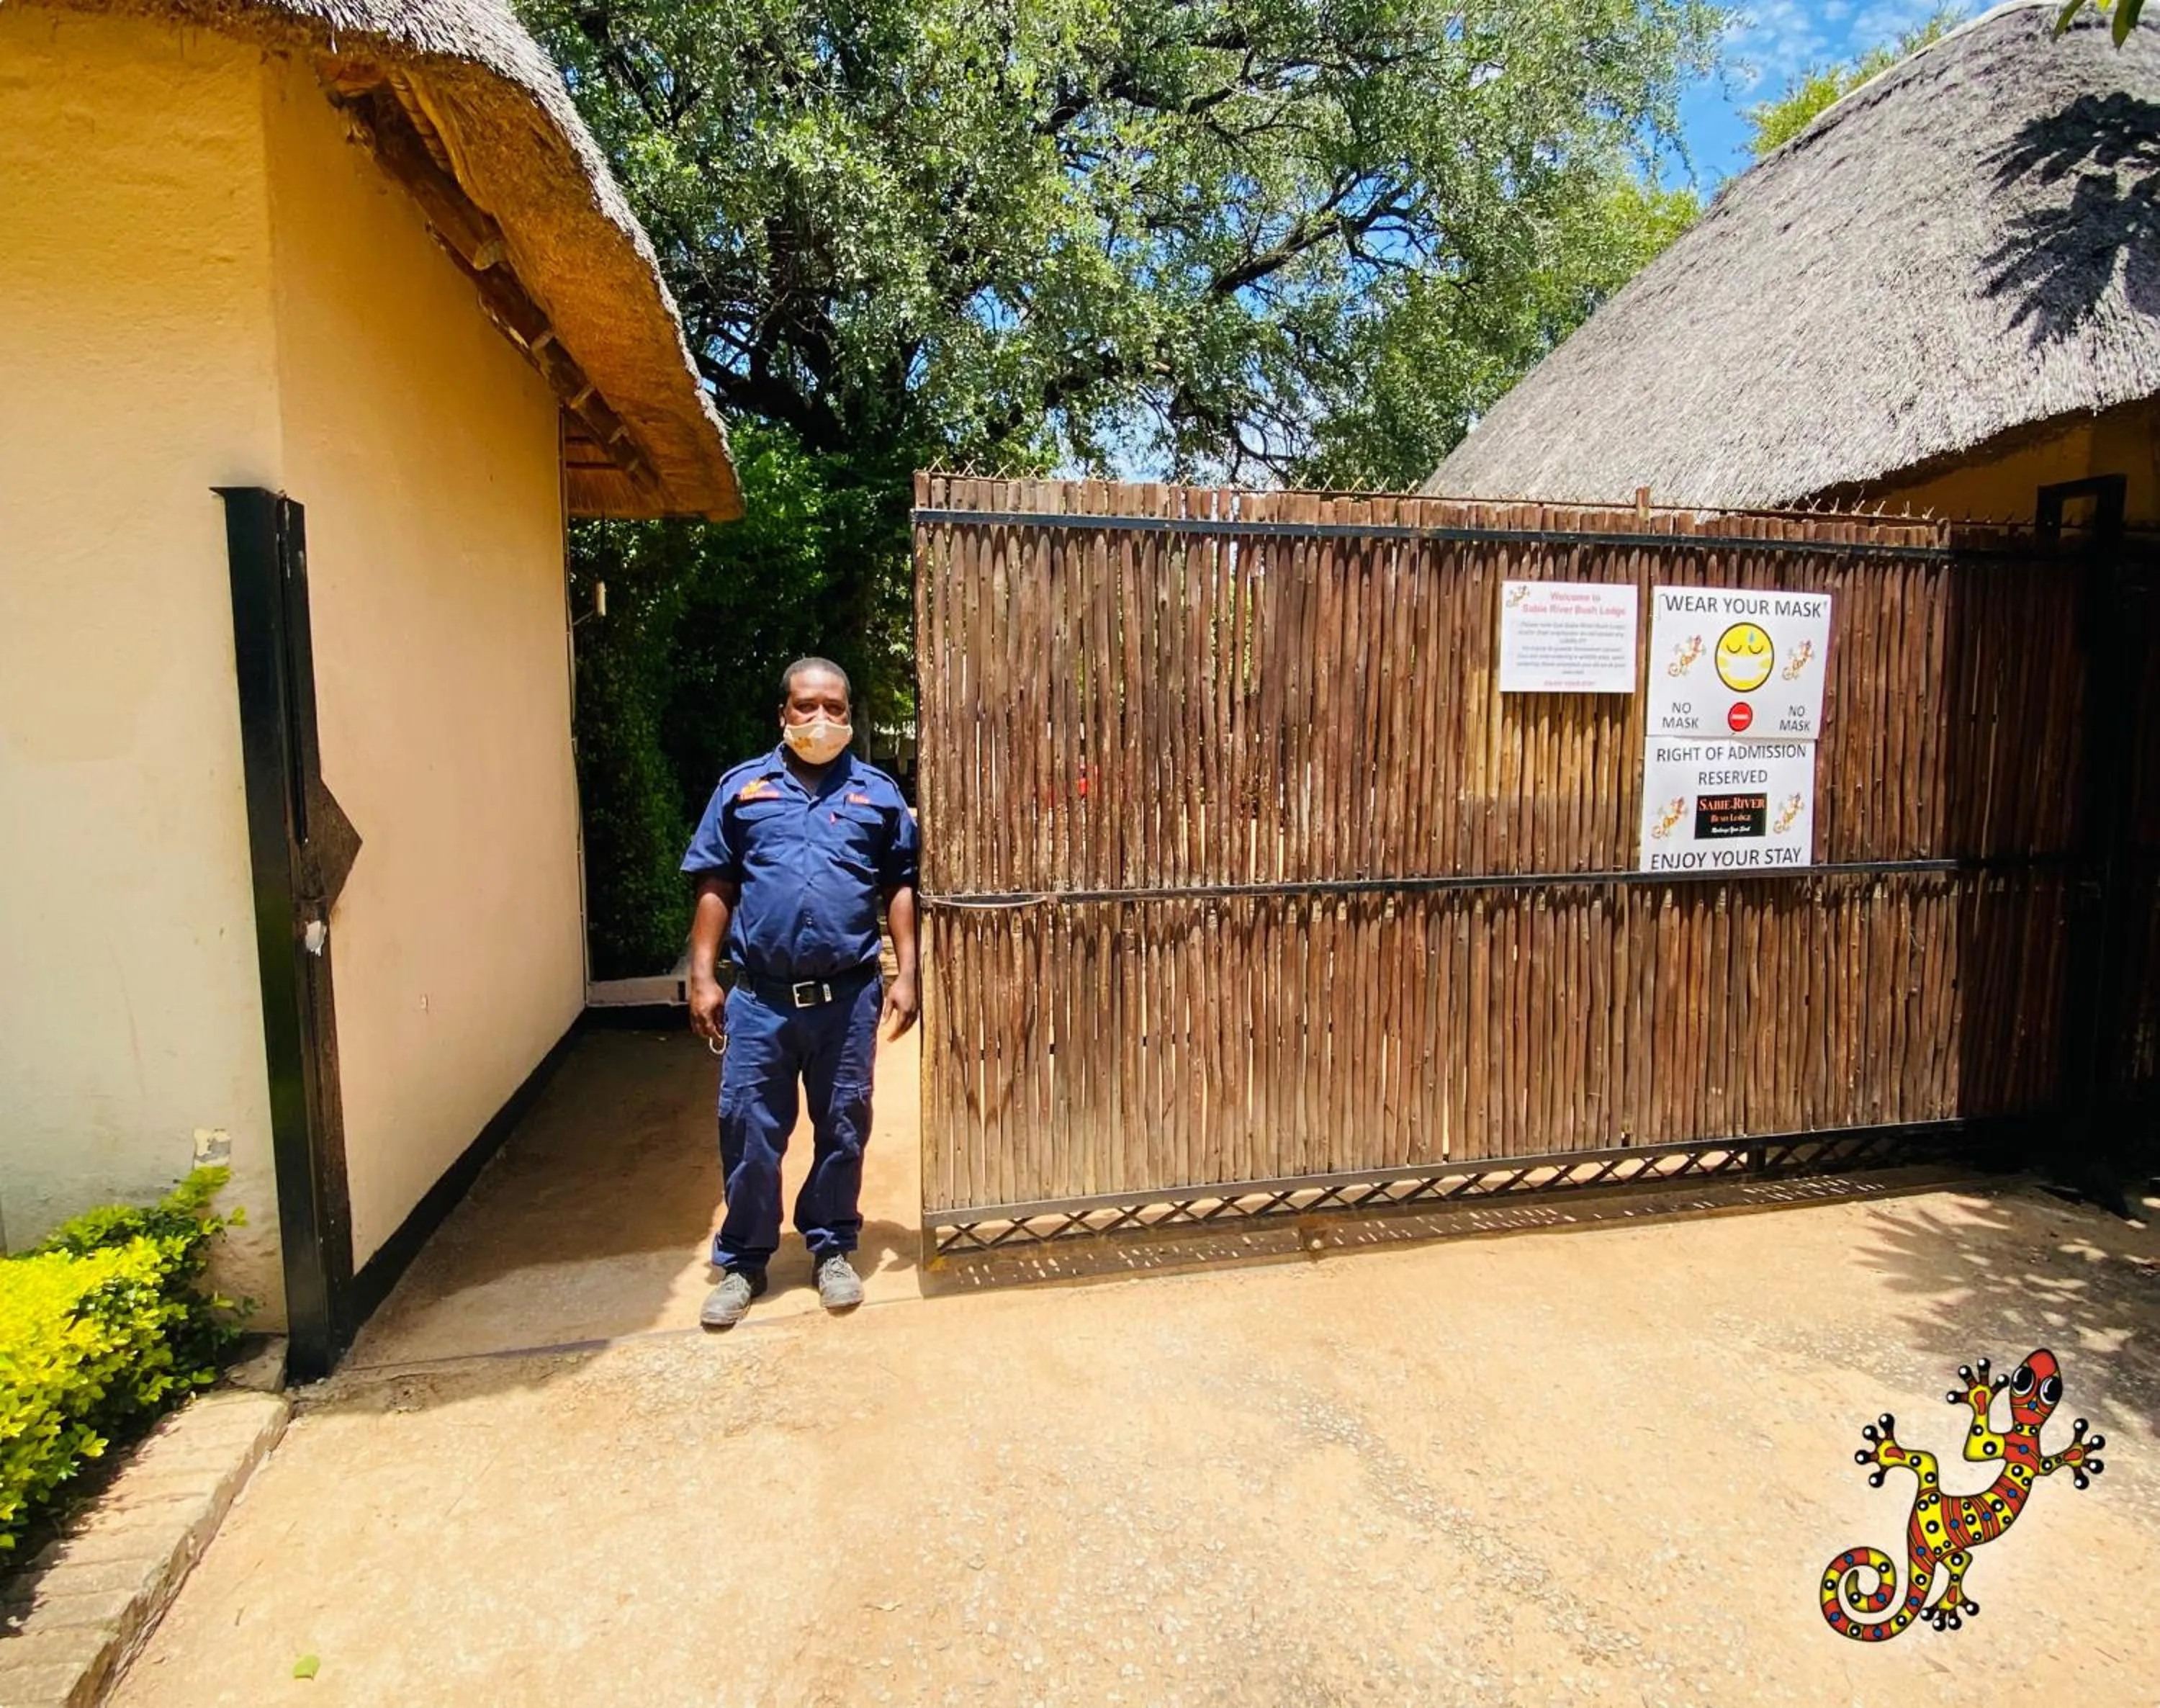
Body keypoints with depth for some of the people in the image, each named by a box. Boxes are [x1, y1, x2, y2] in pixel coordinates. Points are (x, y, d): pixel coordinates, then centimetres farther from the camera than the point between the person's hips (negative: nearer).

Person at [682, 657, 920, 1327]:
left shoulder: (878, 792, 7)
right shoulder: (743, 787, 7)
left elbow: (900, 888, 6)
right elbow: (715, 887, 6)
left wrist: (906, 975, 0)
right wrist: (703, 977, 0)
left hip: (847, 996, 0)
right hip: (760, 997, 0)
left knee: (842, 1128, 11)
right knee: (749, 1131, 7)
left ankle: (832, 1249, 31)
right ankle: (742, 1262, 26)